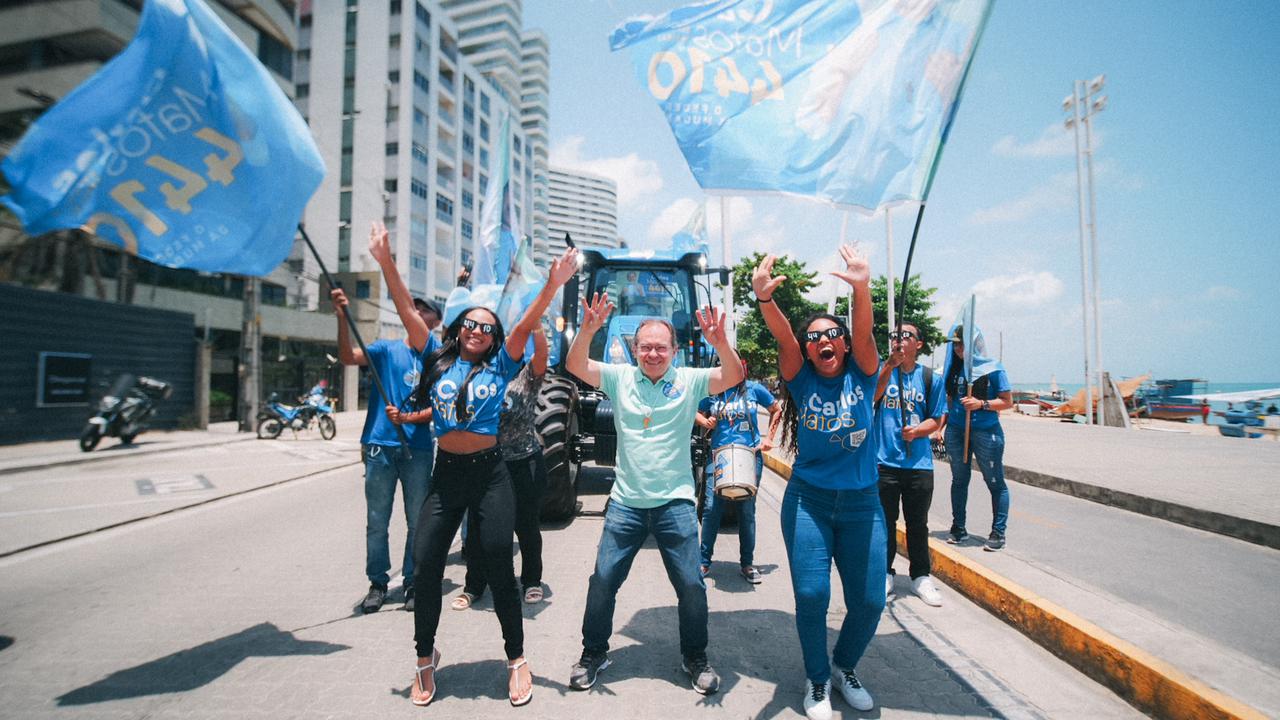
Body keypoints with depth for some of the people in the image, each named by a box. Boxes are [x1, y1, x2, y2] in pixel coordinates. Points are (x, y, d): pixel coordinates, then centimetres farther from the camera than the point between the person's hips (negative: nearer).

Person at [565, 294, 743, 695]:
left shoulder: (689, 380, -2)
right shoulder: (619, 377, 2)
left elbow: (734, 377, -15)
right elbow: (575, 366, -9)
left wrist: (720, 342, -35)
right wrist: (588, 331, -28)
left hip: (675, 502, -1)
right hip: (625, 502, 1)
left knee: (691, 585, 5)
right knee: (603, 580, 6)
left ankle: (695, 658, 29)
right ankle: (593, 653, 29)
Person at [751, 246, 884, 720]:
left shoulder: (861, 375, 0)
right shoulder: (802, 380, -1)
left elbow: (863, 332, -20)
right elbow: (782, 337, -20)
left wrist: (861, 288, -39)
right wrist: (765, 298, -38)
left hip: (861, 503, 1)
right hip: (808, 500, -1)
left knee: (869, 600, 1)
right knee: (811, 595, -7)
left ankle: (845, 666, 32)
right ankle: (817, 679, 20)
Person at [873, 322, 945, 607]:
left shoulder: (930, 378, 4)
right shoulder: (881, 369, 1)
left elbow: (936, 419, 6)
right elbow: (869, 399, -17)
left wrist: (917, 430, -13)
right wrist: (889, 367, -24)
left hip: (919, 463, 1)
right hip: (883, 461, -1)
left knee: (918, 523, 11)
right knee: (884, 521, 9)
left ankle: (921, 576, 27)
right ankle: (884, 574, 24)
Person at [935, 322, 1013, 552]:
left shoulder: (992, 368, -6)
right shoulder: (954, 367, 8)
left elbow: (1008, 402, -5)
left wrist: (981, 404, -19)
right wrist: (941, 424, 8)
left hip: (986, 432, -5)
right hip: (956, 430, 5)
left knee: (995, 483, 2)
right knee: (959, 480, 13)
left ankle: (998, 533, 12)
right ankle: (958, 528, 24)